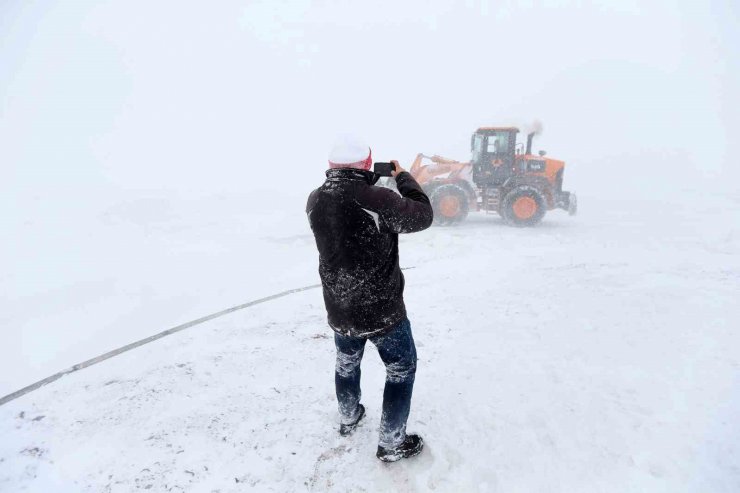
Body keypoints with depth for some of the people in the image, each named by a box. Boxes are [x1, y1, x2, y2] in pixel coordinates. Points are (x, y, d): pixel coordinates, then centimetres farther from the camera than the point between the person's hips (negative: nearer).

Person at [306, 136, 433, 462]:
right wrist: (403, 177, 0)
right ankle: (391, 444, 27)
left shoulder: (315, 201, -8)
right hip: (382, 310, -5)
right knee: (402, 370, 17)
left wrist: (366, 183, 10)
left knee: (347, 363, 30)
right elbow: (423, 216, -11)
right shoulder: (378, 199, -27)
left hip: (339, 310, 6)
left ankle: (348, 419, 52)